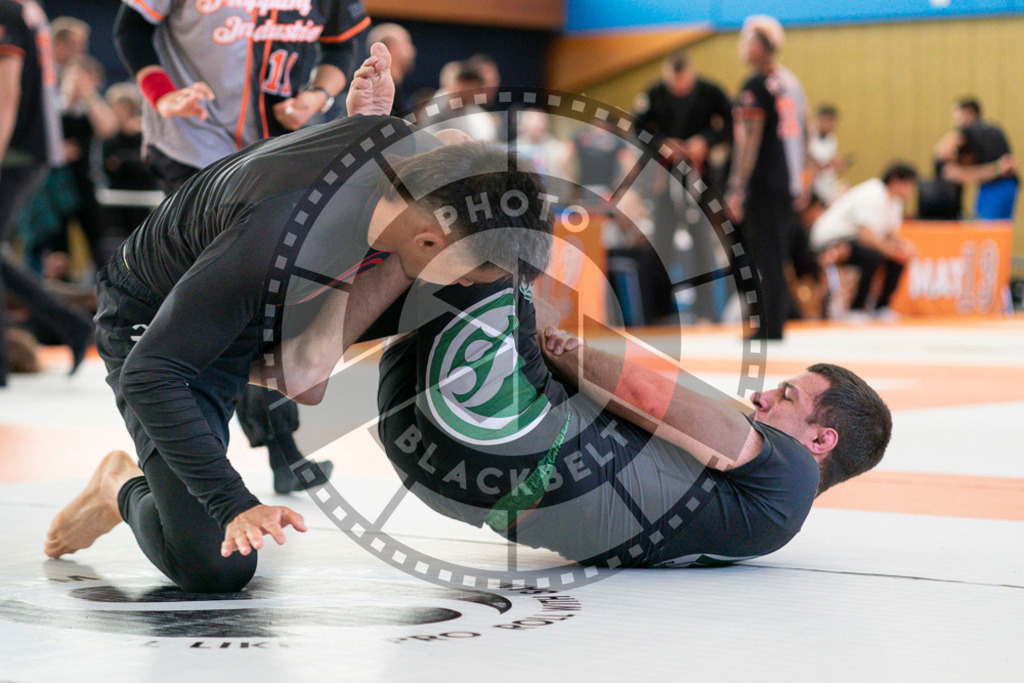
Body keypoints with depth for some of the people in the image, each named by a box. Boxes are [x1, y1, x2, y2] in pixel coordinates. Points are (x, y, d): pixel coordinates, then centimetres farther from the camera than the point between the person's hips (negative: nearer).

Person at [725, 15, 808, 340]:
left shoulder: (756, 85, -11)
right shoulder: (790, 81, 14)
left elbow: (749, 141, -15)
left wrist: (736, 189, -15)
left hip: (763, 186, -8)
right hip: (789, 185, 8)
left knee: (765, 257, -6)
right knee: (777, 255, 12)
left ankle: (770, 329, -6)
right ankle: (774, 326, 14)